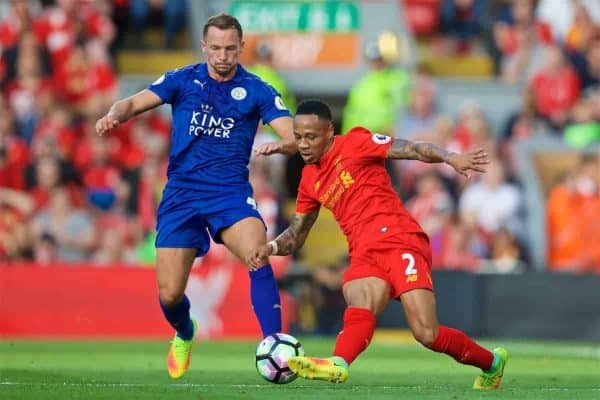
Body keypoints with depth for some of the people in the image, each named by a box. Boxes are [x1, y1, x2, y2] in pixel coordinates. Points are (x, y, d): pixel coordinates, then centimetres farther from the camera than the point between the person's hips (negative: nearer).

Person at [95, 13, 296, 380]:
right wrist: (115, 115, -30)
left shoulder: (257, 91, 0)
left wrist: (282, 145, -34)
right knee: (169, 294, 0)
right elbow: (135, 103, -6)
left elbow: (294, 137, -9)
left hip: (231, 193, -1)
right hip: (181, 194, 1)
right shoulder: (182, 81, 3)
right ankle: (185, 335, 36)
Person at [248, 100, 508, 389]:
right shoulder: (310, 179, 20)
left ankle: (491, 362, 9)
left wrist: (450, 158, -24)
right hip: (363, 255, 5)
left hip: (398, 242, -5)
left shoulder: (353, 144, 2)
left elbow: (412, 149, -7)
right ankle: (338, 364, -59)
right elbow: (296, 235, 28)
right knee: (359, 311, -29)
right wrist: (271, 248, 6)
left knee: (427, 335, -15)